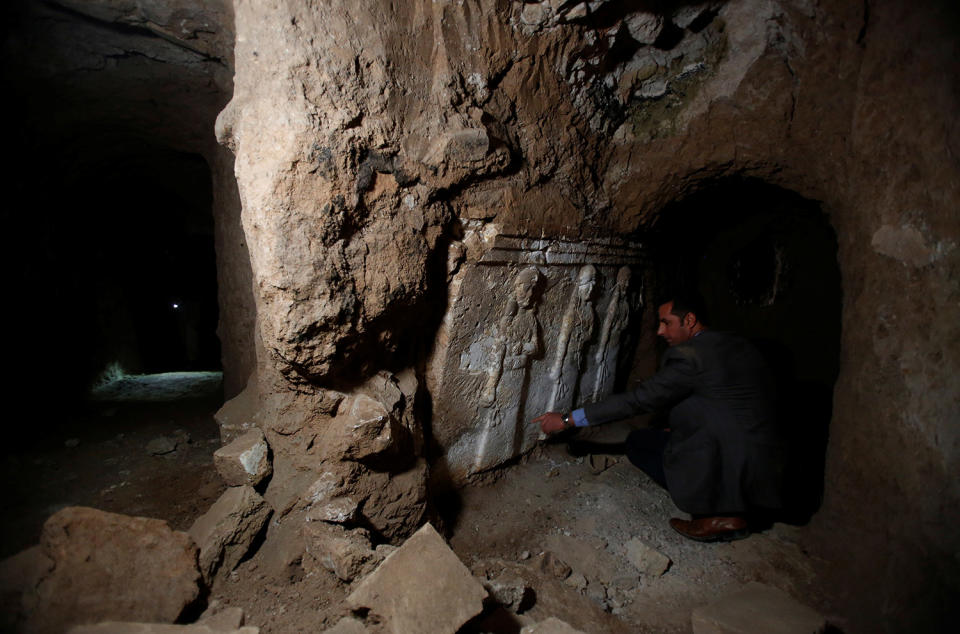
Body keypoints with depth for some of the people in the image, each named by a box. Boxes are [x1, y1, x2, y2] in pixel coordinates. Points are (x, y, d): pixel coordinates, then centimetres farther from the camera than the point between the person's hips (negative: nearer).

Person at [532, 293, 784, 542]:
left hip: (735, 471, -9)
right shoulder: (739, 345, 10)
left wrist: (567, 419, -10)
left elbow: (637, 399, -16)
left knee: (637, 442, 3)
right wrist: (677, 427, 20)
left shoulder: (690, 355, -17)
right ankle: (731, 504, 10)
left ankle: (720, 515, 0)